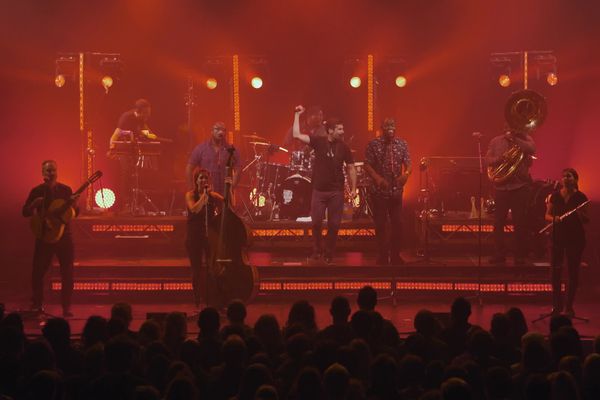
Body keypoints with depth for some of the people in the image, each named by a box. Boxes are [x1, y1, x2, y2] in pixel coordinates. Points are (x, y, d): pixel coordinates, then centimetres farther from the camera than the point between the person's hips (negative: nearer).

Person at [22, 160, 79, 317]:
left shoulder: (65, 190, 5)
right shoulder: (37, 191, 2)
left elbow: (75, 213, 4)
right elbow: (25, 212, 1)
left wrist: (74, 203, -17)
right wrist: (34, 204, -18)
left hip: (64, 235, 1)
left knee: (67, 272, -2)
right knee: (38, 271, -1)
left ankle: (66, 307, 4)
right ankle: (37, 305, 14)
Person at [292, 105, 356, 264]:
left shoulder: (343, 147, -1)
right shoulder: (318, 141, -5)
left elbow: (351, 168, 5)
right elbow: (297, 135, -12)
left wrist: (353, 188, -1)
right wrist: (297, 115, -14)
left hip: (336, 192, 1)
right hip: (319, 190, -1)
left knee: (334, 224, 2)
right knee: (316, 222, 1)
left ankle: (329, 253, 18)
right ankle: (316, 250, 20)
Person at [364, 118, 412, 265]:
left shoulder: (402, 144, 5)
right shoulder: (373, 144, -3)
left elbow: (408, 163, 0)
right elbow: (367, 165, -5)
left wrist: (406, 173, -23)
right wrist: (377, 178, -21)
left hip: (396, 191, 2)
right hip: (379, 192, -2)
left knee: (398, 223, 4)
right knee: (380, 225, 3)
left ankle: (395, 256, 18)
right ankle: (382, 257, 14)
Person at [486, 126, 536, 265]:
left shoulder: (524, 138, 7)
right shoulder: (496, 141, 13)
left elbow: (531, 149, -13)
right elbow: (488, 159, 4)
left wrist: (514, 139, -13)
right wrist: (498, 159, -15)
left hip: (520, 186, -2)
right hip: (501, 186, 2)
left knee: (520, 222, -2)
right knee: (498, 222, 2)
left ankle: (520, 256, 5)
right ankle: (499, 254, 10)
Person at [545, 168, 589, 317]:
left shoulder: (580, 197, -1)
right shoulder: (555, 196, 4)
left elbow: (586, 220, 1)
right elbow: (547, 215, 8)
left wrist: (580, 213, -20)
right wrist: (554, 218, -13)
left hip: (575, 237, -1)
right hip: (558, 236, 1)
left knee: (573, 271, 2)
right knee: (556, 270, -2)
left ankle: (569, 306, 10)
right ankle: (556, 305, 8)